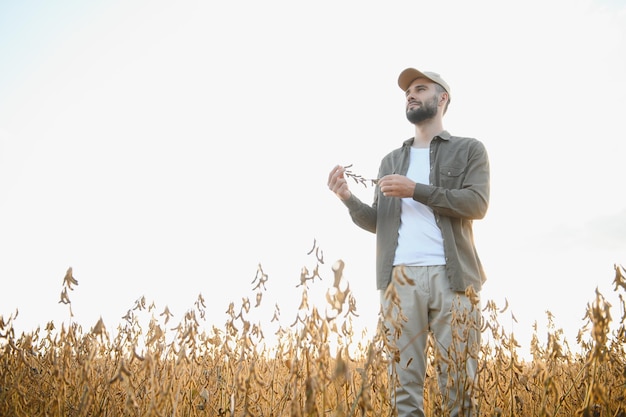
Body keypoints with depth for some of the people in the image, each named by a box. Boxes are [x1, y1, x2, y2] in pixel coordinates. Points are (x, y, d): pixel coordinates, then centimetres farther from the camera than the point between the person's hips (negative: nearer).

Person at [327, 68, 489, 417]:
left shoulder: (470, 149, 12)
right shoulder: (391, 161, 23)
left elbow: (477, 204, -4)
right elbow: (379, 224, 18)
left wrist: (415, 190, -10)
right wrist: (348, 198, 0)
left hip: (453, 276, -3)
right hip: (401, 278, 3)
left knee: (459, 380, -1)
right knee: (405, 381, 2)